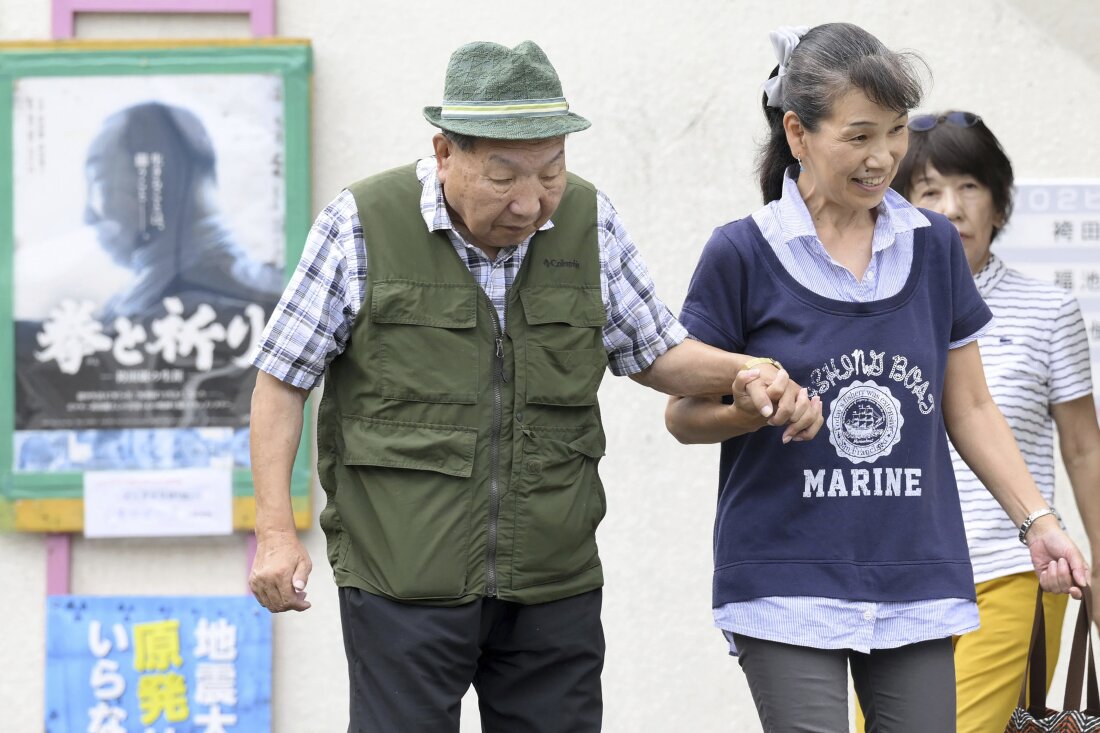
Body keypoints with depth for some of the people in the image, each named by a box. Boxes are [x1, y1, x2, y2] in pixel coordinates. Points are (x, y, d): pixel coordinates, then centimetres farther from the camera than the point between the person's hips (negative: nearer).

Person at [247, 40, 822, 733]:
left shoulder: (588, 221, 3)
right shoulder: (364, 224, -7)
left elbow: (654, 351, 15)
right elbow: (284, 377, -1)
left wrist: (747, 373, -6)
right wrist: (276, 530, -8)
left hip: (556, 587, 3)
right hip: (404, 588, -3)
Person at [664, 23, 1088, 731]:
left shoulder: (934, 247, 9)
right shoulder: (742, 254, -3)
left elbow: (970, 408, 15)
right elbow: (684, 414, 2)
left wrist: (1038, 521, 5)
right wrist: (747, 412, -19)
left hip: (916, 582, 4)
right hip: (787, 586, -4)